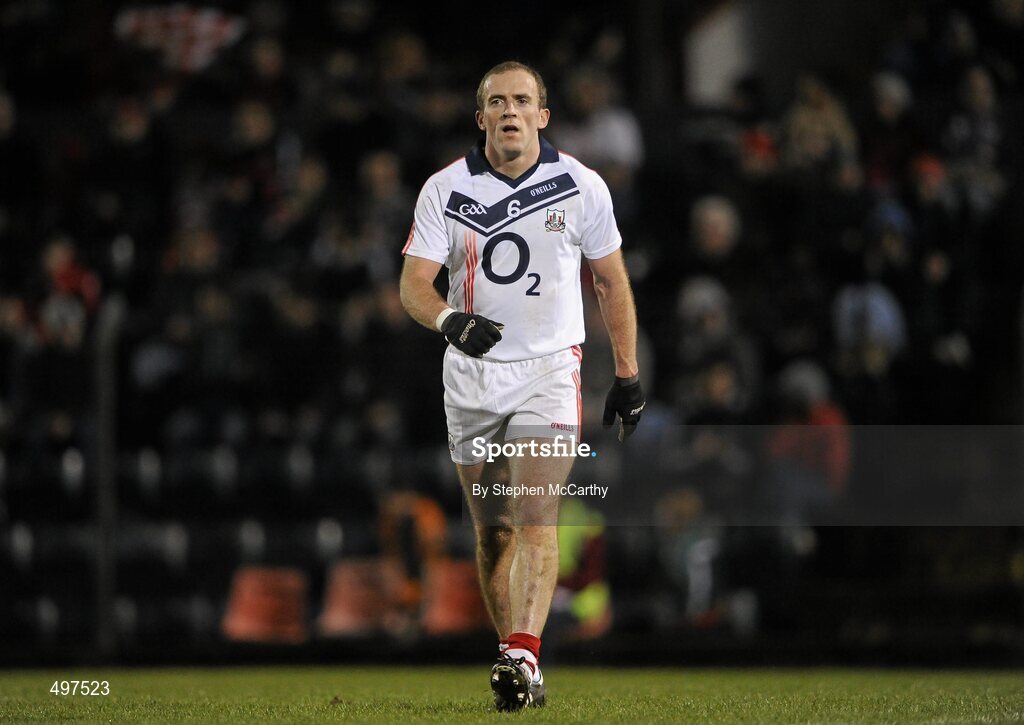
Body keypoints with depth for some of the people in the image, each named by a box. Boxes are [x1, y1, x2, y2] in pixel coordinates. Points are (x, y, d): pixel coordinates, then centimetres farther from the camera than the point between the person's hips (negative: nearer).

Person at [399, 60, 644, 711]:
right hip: (471, 372, 2)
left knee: (536, 518, -18)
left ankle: (522, 655, -28)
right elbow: (413, 283, -6)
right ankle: (522, 667, 16)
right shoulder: (445, 190, -1)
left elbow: (613, 283, 8)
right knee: (493, 531, 6)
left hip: (549, 370, -2)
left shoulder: (581, 187, -2)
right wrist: (448, 320, -28)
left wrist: (629, 376, 7)